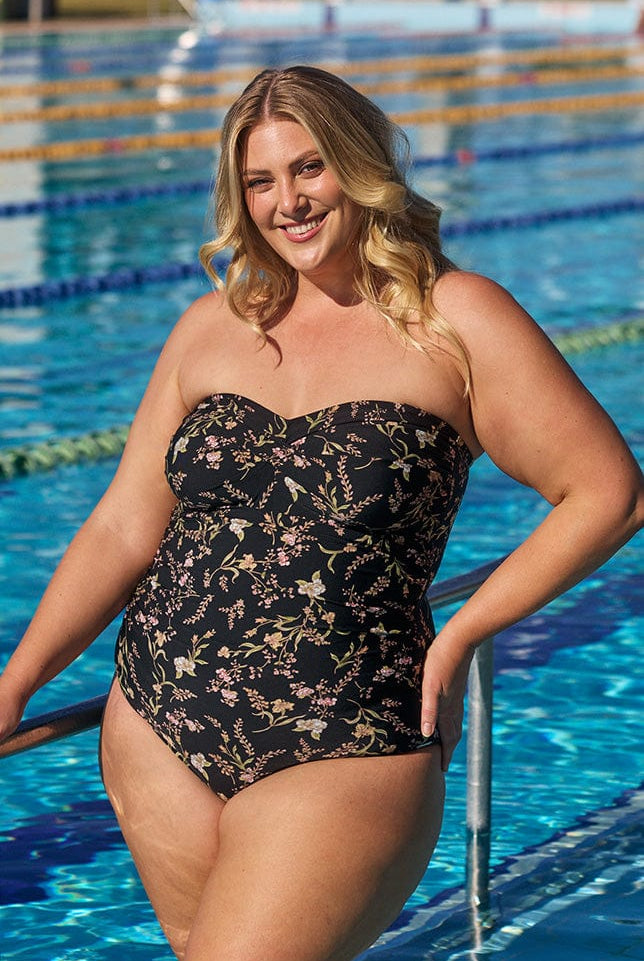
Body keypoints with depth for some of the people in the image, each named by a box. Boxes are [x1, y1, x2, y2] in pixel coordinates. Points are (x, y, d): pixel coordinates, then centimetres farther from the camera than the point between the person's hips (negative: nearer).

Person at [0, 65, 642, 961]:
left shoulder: (455, 322, -2)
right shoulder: (213, 328, 10)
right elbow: (123, 529, 13)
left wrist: (459, 637, -4)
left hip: (343, 753, -4)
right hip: (159, 732, 5)